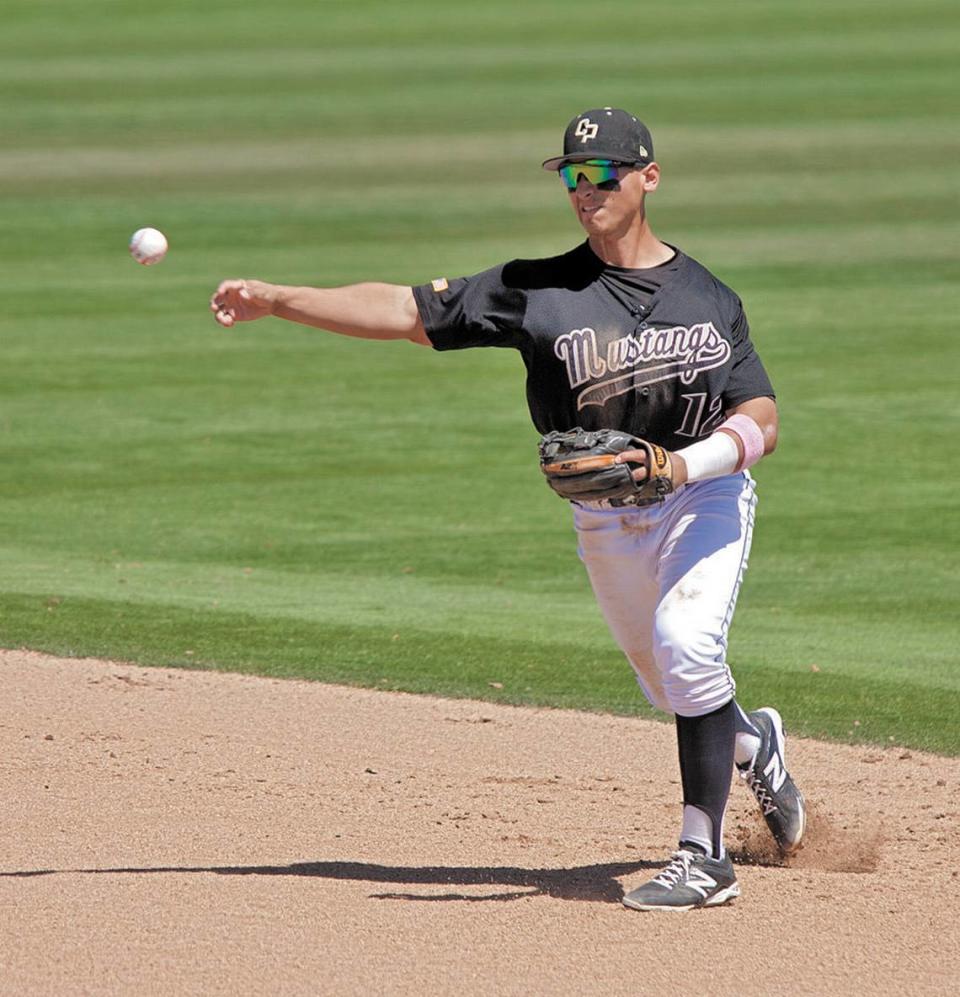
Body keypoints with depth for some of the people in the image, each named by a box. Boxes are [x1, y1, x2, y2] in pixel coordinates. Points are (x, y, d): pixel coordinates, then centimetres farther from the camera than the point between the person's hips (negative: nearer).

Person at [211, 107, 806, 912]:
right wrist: (275, 300, -16)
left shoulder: (709, 299, -3)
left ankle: (704, 854, -20)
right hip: (604, 521, 3)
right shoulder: (541, 291, -3)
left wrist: (678, 464, -28)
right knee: (674, 691, 14)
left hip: (705, 495, -3)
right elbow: (407, 311, -7)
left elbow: (762, 423, -9)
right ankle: (754, 746, 50)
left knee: (686, 642, -26)